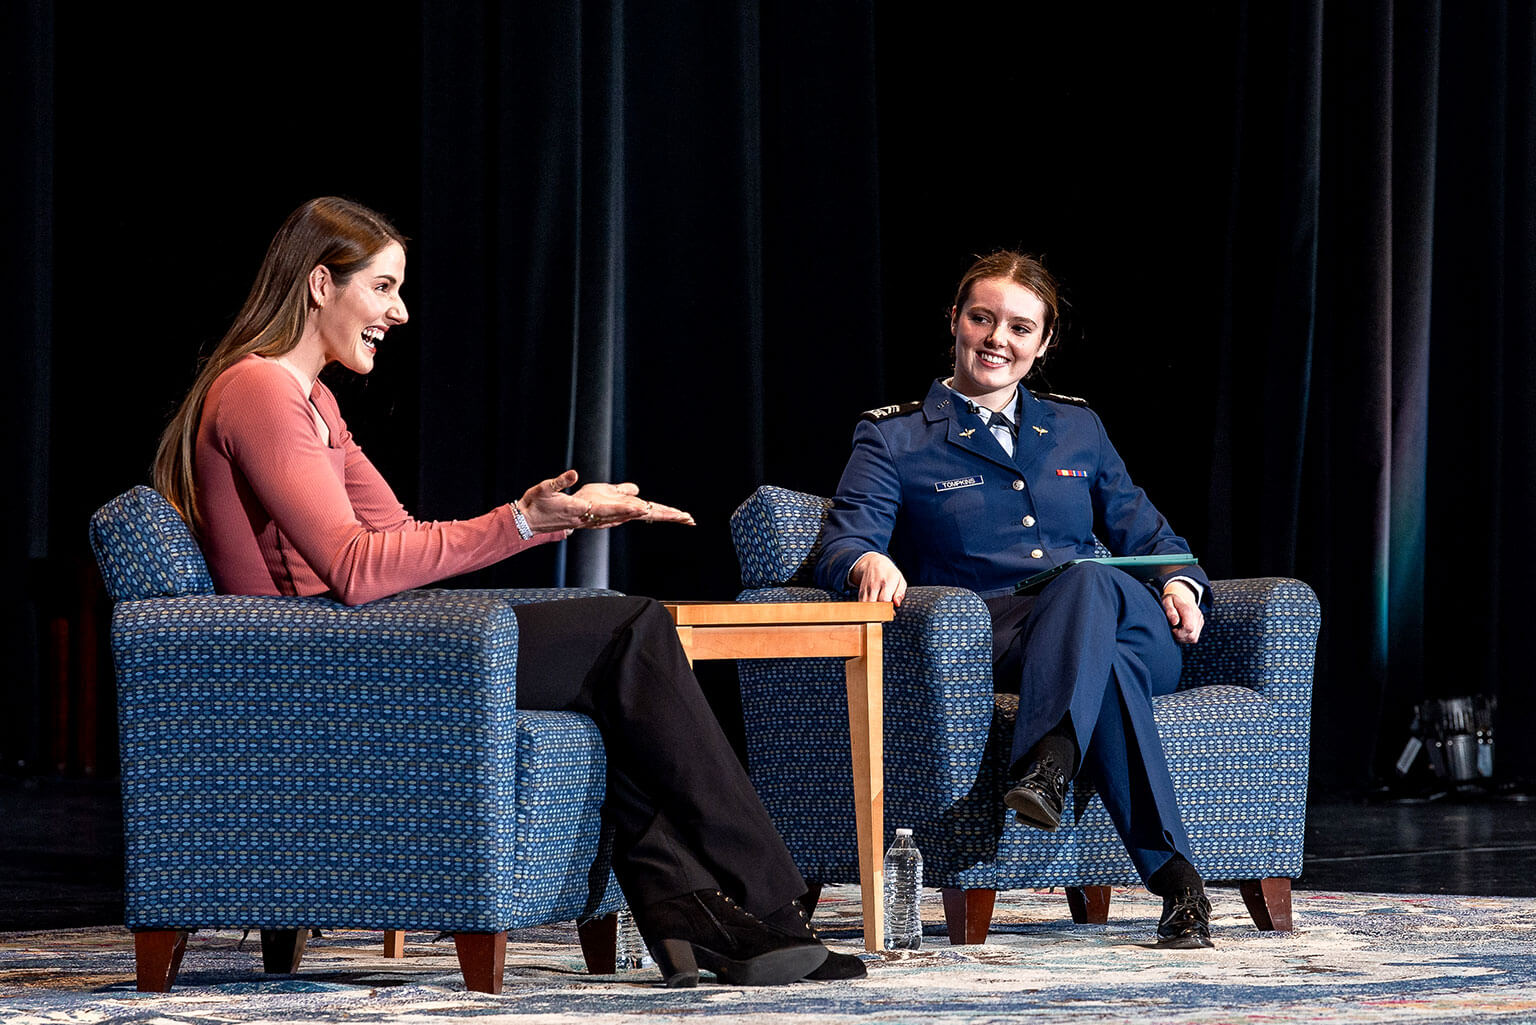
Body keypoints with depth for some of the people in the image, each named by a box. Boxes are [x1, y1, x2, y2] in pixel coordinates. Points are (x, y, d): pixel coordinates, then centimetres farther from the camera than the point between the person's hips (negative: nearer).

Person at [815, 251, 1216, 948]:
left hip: (1130, 628, 3)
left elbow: (1145, 535, 27)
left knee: (1091, 582, -38)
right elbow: (842, 544, 0)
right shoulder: (893, 439, 14)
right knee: (1105, 659, -40)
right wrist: (870, 562, -26)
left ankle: (1046, 768, -57)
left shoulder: (1077, 430, 26)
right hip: (990, 643, -3)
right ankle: (1172, 872, -50)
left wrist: (1180, 583, 2)